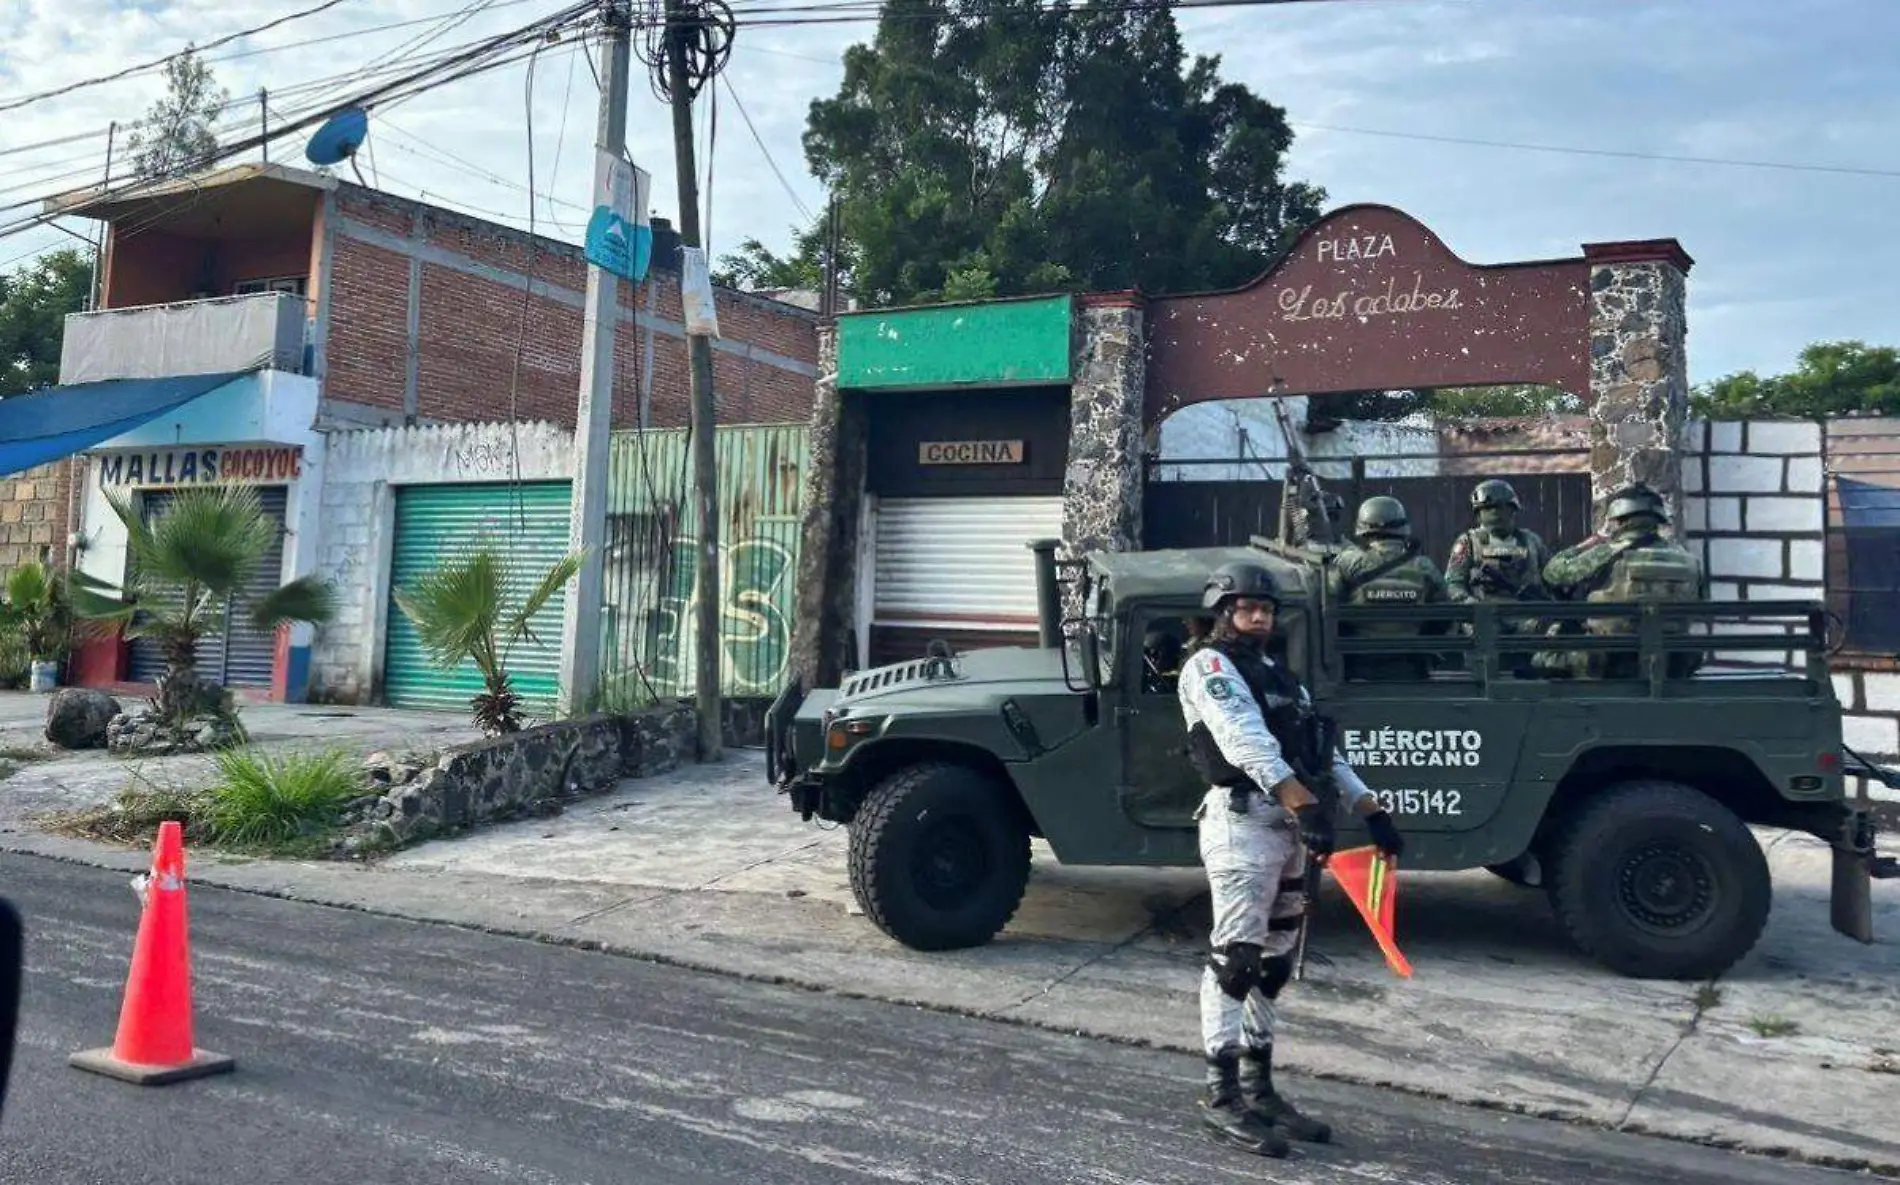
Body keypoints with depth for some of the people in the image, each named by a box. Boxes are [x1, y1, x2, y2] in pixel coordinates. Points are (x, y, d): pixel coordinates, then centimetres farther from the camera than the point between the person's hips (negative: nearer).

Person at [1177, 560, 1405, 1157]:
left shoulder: (1279, 675, 23)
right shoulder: (1209, 667, -3)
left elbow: (1326, 750, 21)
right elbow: (1247, 743, -19)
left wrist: (1372, 812, 10)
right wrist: (1306, 804, -29)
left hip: (1289, 827, 9)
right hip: (1242, 823, -9)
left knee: (1272, 964, 12)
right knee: (1235, 959, -10)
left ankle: (1258, 1090, 20)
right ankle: (1221, 1098, -6)